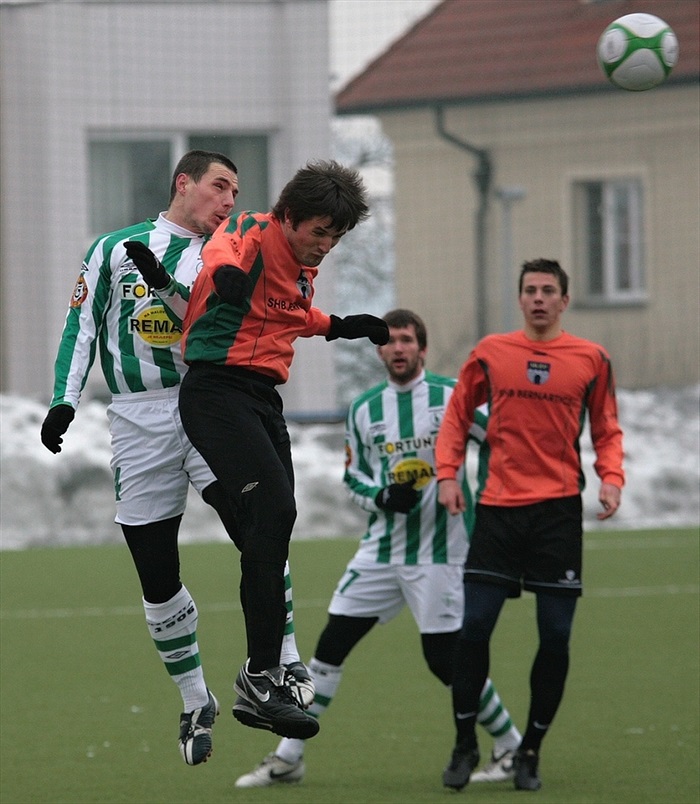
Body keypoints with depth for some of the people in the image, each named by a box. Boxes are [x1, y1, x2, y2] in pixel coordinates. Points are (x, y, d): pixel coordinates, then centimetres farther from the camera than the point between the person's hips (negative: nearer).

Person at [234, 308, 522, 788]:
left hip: (439, 550, -4)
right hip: (383, 548, 5)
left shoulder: (450, 397, -6)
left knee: (446, 659, -7)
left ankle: (512, 748, 12)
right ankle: (289, 757, 9)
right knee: (331, 644, 1)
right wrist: (383, 496, -8)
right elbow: (354, 477, 13)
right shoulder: (363, 411, 7)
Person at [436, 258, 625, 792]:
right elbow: (458, 414, 15)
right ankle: (465, 745, 9)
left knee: (556, 637, 0)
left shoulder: (591, 360, 4)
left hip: (559, 510, 0)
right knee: (474, 628, -5)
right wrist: (447, 473, 3)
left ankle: (530, 752, 13)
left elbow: (607, 431, 10)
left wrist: (611, 478, -7)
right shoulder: (491, 353, 5)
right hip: (498, 508, 0)